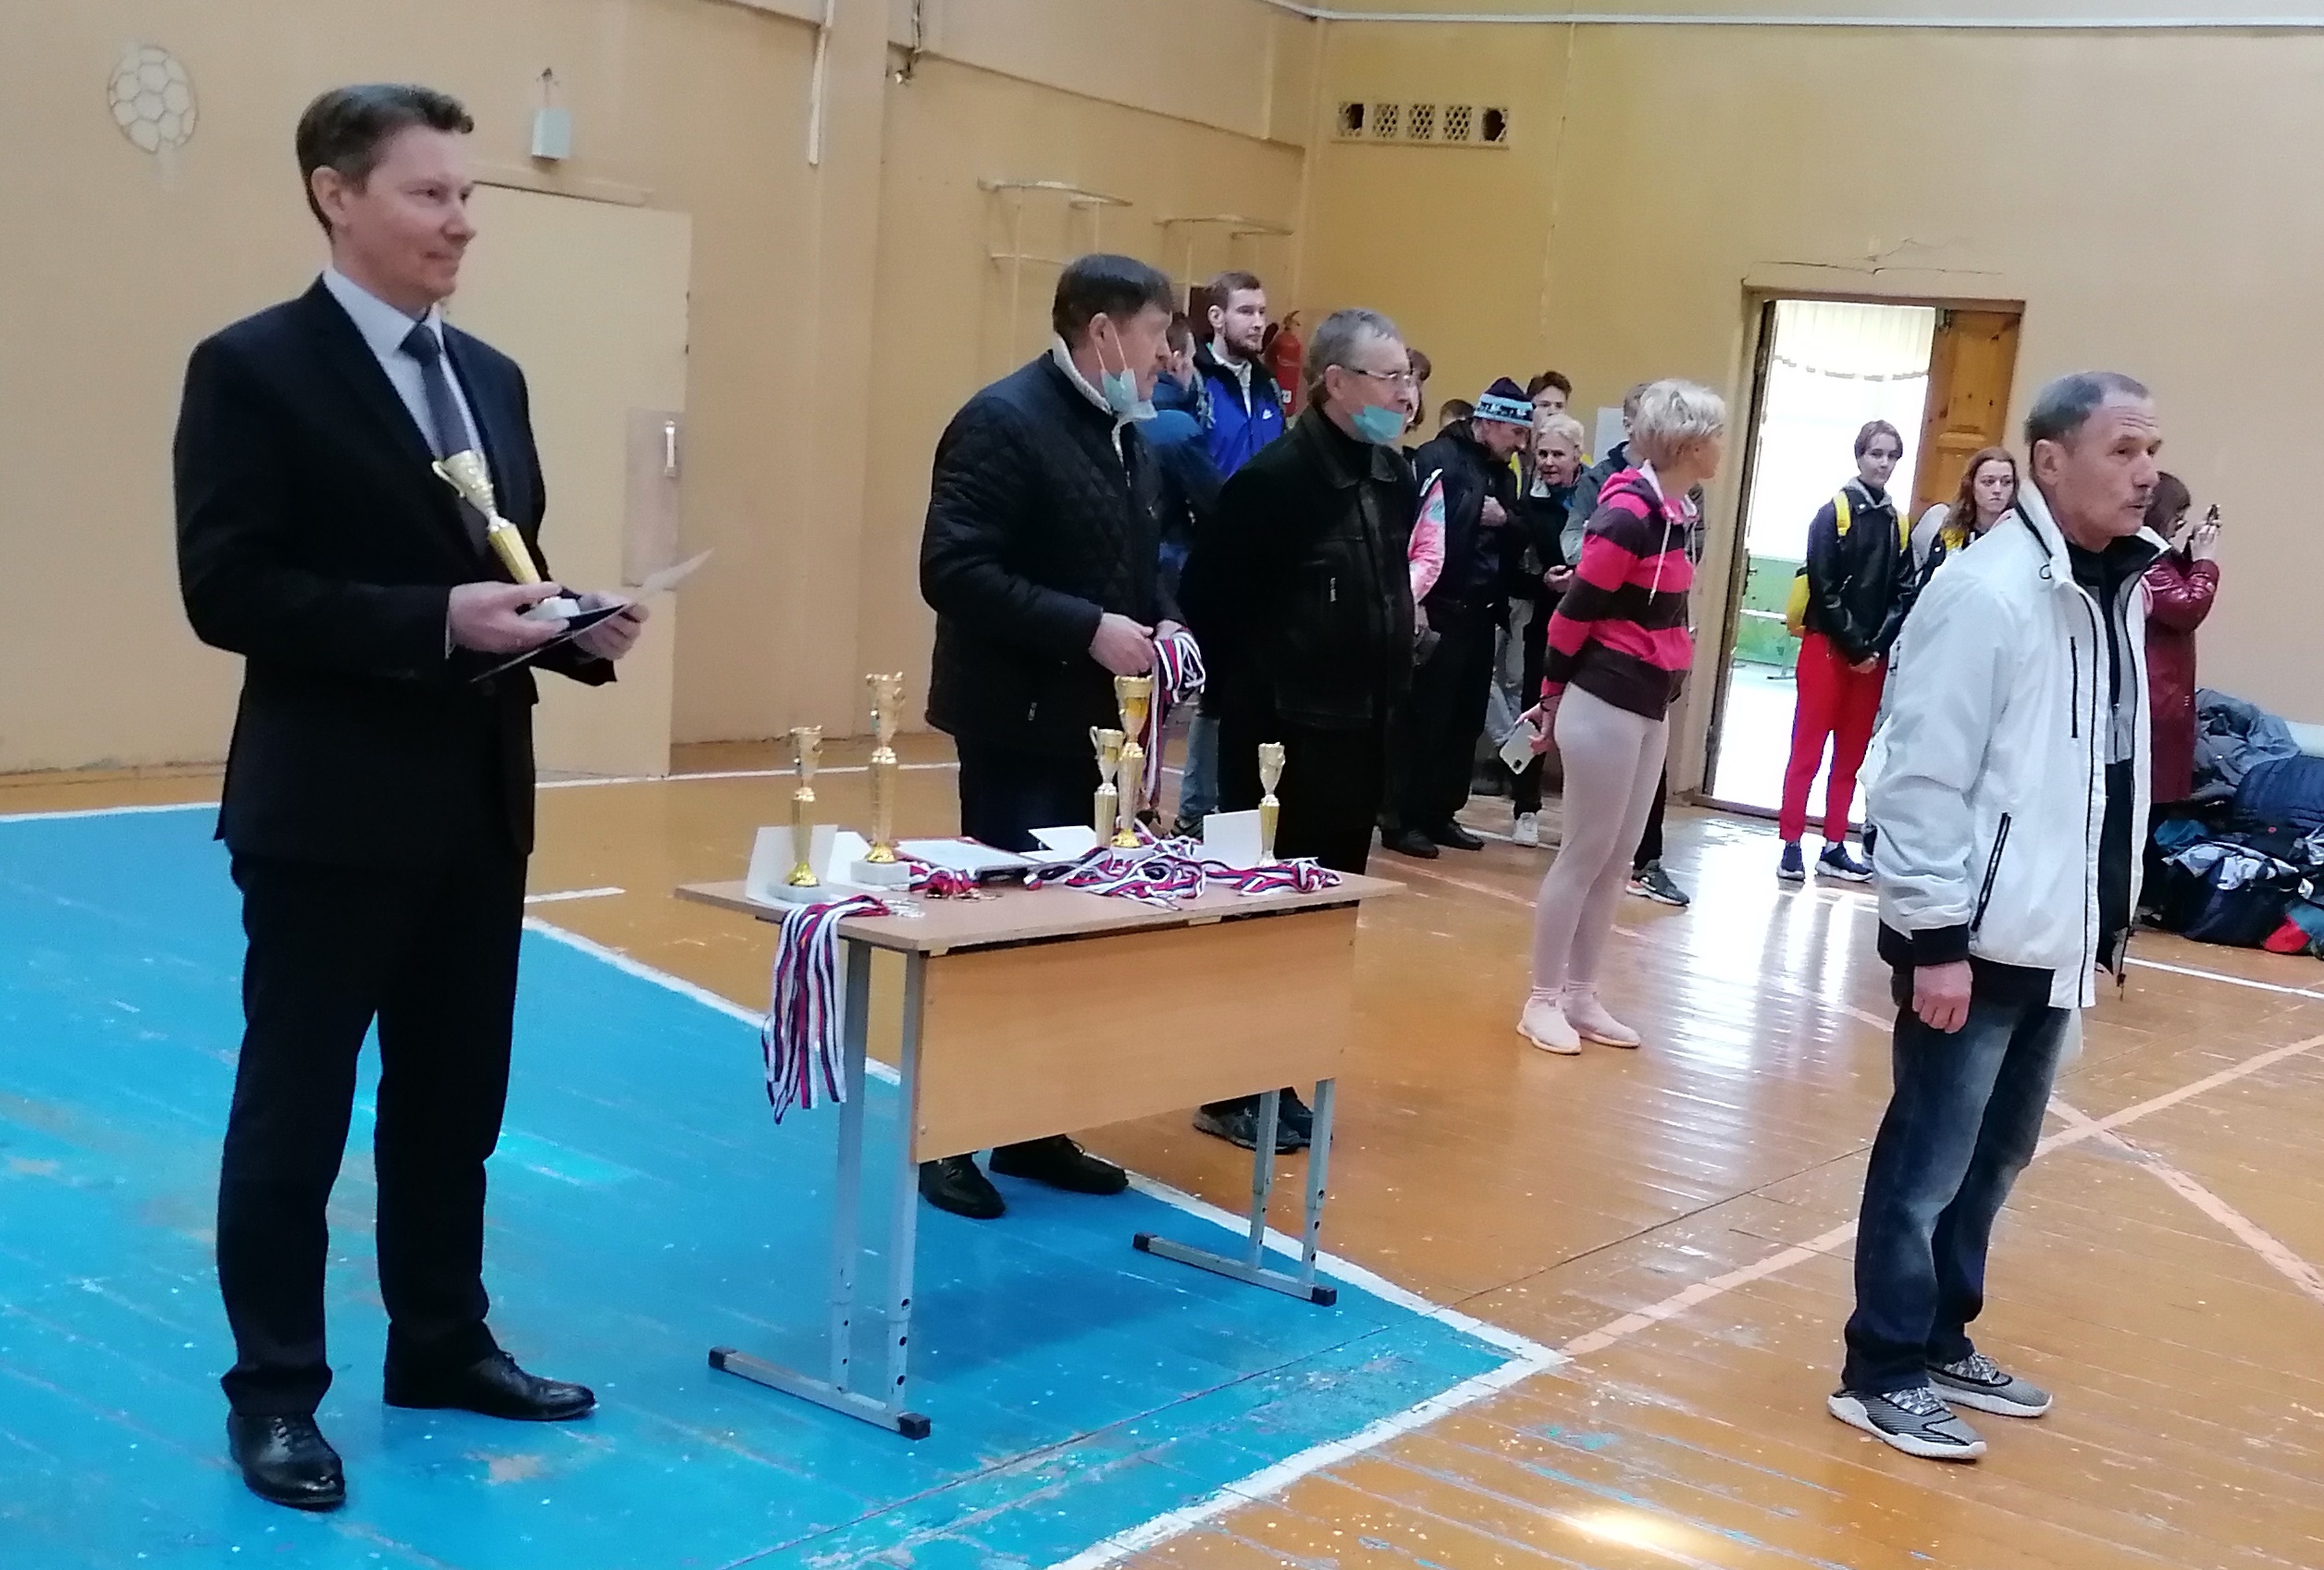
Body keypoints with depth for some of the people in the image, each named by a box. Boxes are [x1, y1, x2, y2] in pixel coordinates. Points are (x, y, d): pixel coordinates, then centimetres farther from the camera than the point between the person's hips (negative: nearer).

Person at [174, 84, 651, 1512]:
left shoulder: (492, 376, 12)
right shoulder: (253, 367, -9)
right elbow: (228, 591, -16)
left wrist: (574, 629, -4)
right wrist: (434, 619, -23)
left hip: (480, 804, 7)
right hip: (330, 812, -7)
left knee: (454, 1103, 17)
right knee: (295, 1110, 6)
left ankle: (442, 1344, 32)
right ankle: (274, 1392, 19)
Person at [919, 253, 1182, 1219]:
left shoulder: (1127, 436, 13)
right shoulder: (1003, 421, -14)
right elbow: (954, 573, -22)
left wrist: (1159, 624, 3)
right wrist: (1087, 630, -25)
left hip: (1100, 722, 8)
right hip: (1021, 722, -8)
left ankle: (1038, 1129, 23)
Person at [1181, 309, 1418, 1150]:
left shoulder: (1395, 477, 7)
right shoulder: (1276, 477, -16)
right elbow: (1208, 594, -13)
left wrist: (1388, 686, 9)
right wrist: (1247, 695, -8)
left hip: (1361, 732, 8)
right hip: (1284, 734, -7)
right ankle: (1233, 1090, 16)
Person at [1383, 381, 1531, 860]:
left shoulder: (1502, 473, 16)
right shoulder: (1438, 458, -10)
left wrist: (1506, 519, -2)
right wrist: (1417, 600, -25)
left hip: (1480, 614, 8)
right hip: (1440, 610, -8)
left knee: (1466, 721, 11)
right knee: (1423, 718, -3)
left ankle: (1439, 814, 20)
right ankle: (1401, 820, 4)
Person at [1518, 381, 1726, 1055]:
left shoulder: (1675, 510, 9)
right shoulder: (1631, 511, -19)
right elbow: (1576, 608, -15)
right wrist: (1552, 694, -4)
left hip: (1650, 704, 9)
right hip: (1606, 703, -9)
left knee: (1616, 859, 13)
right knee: (1585, 855, 0)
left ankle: (1581, 996, 22)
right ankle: (1543, 1000, 11)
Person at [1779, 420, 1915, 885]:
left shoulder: (1898, 525, 10)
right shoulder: (1834, 513, -3)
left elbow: (1904, 593, 6)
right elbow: (1823, 587, -9)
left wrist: (1878, 646, -7)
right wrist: (1853, 644, -13)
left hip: (1874, 655, 5)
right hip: (1827, 646, -5)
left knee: (1851, 756, 9)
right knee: (1807, 750, -4)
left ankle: (1834, 848, 15)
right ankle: (1791, 846, -2)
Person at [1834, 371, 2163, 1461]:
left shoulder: (2122, 588, 10)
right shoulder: (1989, 592, -17)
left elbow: (2115, 773, 15)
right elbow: (1925, 780, -18)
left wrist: (2107, 926, 16)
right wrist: (1936, 936, -19)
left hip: (2055, 939, 8)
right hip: (1978, 939, -8)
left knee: (1995, 1158, 17)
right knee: (1927, 1164, 2)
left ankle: (1941, 1344, 31)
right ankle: (1881, 1374, 14)